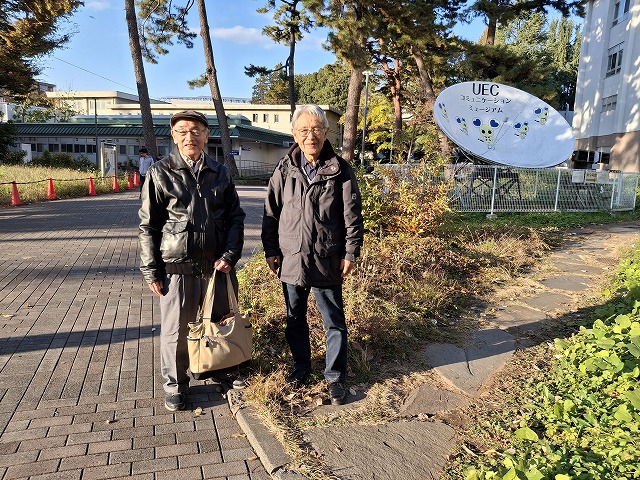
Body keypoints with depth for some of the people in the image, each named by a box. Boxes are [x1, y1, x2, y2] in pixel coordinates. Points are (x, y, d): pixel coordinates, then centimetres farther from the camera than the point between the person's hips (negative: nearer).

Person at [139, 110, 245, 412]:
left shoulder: (220, 173, 8)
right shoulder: (160, 173, -1)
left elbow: (235, 217, 9)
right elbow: (148, 226, 0)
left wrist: (230, 255, -5)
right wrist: (151, 271, -3)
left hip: (218, 266, 3)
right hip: (178, 268, -3)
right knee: (175, 331, 5)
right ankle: (175, 387, 26)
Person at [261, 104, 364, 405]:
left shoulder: (340, 170, -3)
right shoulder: (284, 170, 3)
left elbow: (352, 216, -2)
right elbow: (271, 213, 6)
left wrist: (350, 253, -6)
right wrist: (271, 251, 3)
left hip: (327, 262, -2)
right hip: (291, 260, 3)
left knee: (334, 322, 7)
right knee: (295, 319, 17)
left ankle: (335, 375, 23)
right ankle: (301, 365, 37)